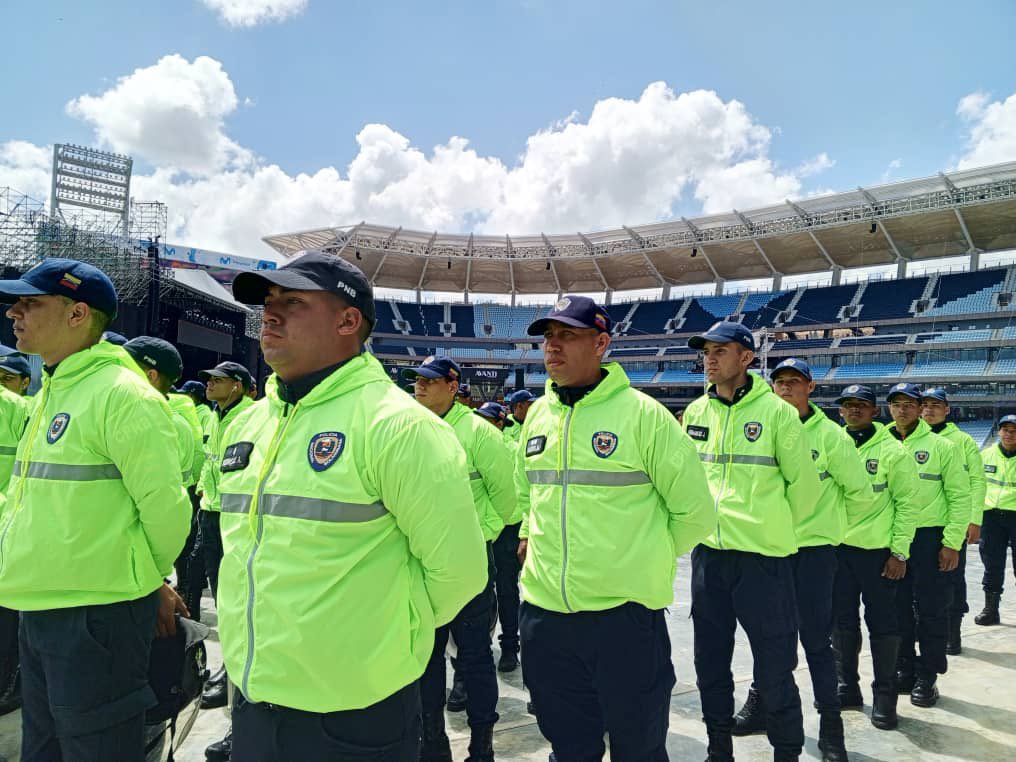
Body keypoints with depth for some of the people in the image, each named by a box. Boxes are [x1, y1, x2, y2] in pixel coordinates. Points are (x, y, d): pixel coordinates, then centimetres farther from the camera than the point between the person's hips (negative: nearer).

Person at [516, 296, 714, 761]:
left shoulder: (642, 413, -11)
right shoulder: (537, 414, 6)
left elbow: (693, 509, -5)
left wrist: (649, 559, 4)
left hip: (625, 611, -5)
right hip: (544, 609, 5)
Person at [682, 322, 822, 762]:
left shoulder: (777, 412, -8)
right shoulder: (695, 413, 5)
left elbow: (804, 485, -1)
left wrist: (776, 527, 9)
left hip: (762, 556, -4)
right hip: (707, 552, 5)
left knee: (774, 665, 5)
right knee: (710, 660, 15)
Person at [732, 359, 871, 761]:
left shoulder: (830, 435, -7)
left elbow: (860, 492, 1)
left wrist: (835, 524, 10)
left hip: (814, 549, -3)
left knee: (816, 638, 2)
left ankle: (831, 725, 16)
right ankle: (759, 704, 28)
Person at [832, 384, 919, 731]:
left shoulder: (893, 451, -6)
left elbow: (907, 504, -6)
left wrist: (899, 552, -9)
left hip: (877, 549, -4)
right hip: (838, 547, 4)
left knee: (881, 624, 5)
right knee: (843, 621, 12)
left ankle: (884, 696, 19)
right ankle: (847, 687, 26)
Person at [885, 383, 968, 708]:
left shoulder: (941, 446, -1)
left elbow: (960, 496, -3)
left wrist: (952, 543, -9)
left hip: (930, 538, -3)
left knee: (930, 610, 3)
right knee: (898, 609, 10)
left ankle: (927, 677, 15)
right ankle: (904, 670, 24)